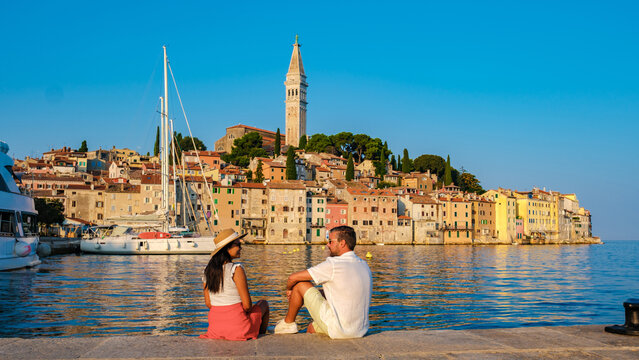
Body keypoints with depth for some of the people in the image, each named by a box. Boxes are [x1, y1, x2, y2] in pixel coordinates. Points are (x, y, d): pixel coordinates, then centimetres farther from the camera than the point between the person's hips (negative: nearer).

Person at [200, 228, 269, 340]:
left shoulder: (208, 270, 0)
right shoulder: (236, 269, -19)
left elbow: (208, 303, 7)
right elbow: (247, 305, -18)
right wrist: (245, 314, 4)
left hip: (215, 326, 6)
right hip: (237, 327, -6)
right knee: (264, 304, 25)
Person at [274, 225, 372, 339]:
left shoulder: (334, 264, -16)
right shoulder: (364, 265, 8)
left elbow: (293, 278, -9)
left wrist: (289, 289, 14)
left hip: (338, 331, -8)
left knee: (300, 283, 4)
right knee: (312, 327, 32)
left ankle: (288, 323, 21)